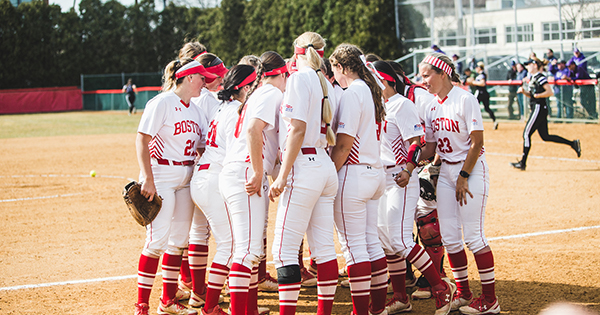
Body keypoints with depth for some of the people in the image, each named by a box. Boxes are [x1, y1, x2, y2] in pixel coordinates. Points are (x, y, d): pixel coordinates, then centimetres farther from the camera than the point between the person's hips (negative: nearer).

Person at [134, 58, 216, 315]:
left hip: (186, 179, 8)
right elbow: (142, 141, -14)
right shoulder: (162, 103, -10)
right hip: (161, 177, -8)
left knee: (179, 240, 9)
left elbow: (202, 148, 17)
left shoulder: (195, 110, 14)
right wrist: (148, 179, -21)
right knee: (157, 240, -12)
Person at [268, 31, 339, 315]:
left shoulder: (300, 78, -7)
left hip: (304, 167, -8)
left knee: (284, 249, -8)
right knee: (323, 247, 10)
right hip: (327, 168, 8)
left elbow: (297, 130, -15)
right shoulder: (326, 85, 16)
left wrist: (283, 175, -16)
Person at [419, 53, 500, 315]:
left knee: (473, 236, -8)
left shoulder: (465, 99, -13)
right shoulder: (432, 107, 9)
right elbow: (429, 148, 10)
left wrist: (463, 177, -16)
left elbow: (477, 142, -15)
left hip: (471, 170, -7)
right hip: (446, 172, 7)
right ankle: (463, 294, 18)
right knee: (449, 236, 6)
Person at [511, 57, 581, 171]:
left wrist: (536, 95, -19)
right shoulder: (533, 78, 16)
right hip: (537, 109, 10)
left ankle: (523, 163, -6)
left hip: (539, 108, -10)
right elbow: (531, 95, 23)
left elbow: (549, 92, -19)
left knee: (526, 134, -8)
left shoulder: (540, 77, -13)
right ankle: (573, 143, 14)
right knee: (545, 136, 12)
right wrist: (524, 91, 5)